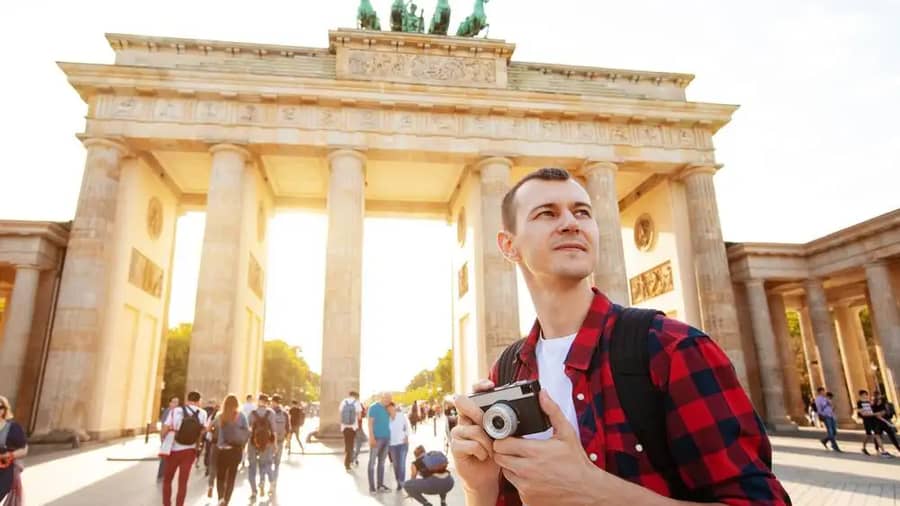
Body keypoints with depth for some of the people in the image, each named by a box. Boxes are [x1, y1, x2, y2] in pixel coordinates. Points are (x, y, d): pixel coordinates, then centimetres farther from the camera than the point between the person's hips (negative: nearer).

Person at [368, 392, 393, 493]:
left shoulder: (386, 408, 13)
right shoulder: (373, 407, -5)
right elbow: (370, 423, -10)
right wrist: (372, 437, -16)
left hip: (386, 438, 7)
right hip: (376, 438, -6)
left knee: (382, 462, 10)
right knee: (372, 462, -1)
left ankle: (380, 485, 16)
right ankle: (371, 487, 2)